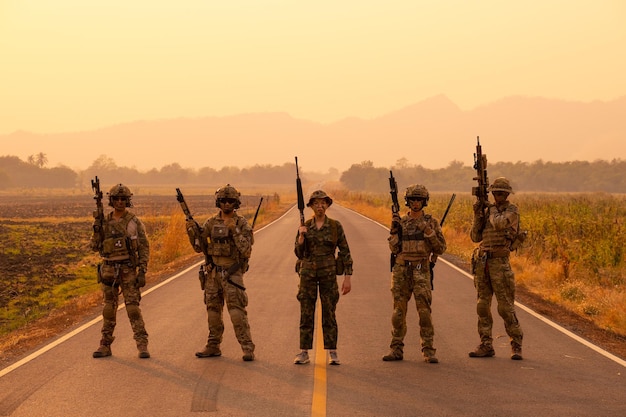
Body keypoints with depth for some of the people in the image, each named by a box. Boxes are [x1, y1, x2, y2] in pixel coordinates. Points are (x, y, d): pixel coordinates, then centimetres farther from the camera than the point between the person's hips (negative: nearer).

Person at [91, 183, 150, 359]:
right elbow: (95, 246, 5)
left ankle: (142, 345, -4)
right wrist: (97, 228, -12)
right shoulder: (104, 221, 7)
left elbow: (144, 247, -2)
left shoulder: (134, 222, -2)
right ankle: (105, 345, 13)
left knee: (133, 307, -7)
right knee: (109, 308, 8)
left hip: (129, 270, -3)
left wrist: (143, 271, -9)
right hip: (109, 270, 3)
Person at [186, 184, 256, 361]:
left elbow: (246, 248, -13)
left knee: (237, 311, -11)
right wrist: (192, 230, -8)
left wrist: (234, 230, -21)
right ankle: (213, 346, 20)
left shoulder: (242, 223, -3)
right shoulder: (211, 223, 8)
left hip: (232, 273, -5)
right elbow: (199, 247, 7)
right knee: (213, 310, 11)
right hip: (213, 272, 5)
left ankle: (247, 348, -10)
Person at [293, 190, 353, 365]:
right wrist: (301, 236, -15)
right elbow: (300, 253, 2)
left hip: (328, 273, -1)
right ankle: (304, 353, 7)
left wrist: (348, 277, -4)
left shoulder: (335, 226, -1)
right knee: (306, 314, 2)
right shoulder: (305, 227, 4)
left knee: (329, 313, 1)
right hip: (308, 273, 1)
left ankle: (332, 353, 6)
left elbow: (345, 252, 1)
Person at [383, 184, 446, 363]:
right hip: (401, 270, 2)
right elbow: (394, 248, 5)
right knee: (399, 311, 5)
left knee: (424, 310, -7)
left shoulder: (431, 222, 4)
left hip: (421, 271, -2)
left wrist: (430, 232, -11)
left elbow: (441, 248, 2)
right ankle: (396, 349, 12)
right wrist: (394, 229, -8)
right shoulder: (400, 222, 9)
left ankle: (428, 350, -3)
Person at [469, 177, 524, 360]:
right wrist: (477, 214, -2)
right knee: (482, 305, 6)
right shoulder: (487, 211, 14)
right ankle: (486, 345, 11)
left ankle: (516, 345, 3)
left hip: (499, 261, -6)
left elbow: (499, 223, -22)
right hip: (482, 262, 6)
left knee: (506, 306, -6)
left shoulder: (512, 211, -2)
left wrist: (492, 210, -2)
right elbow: (475, 237, 9)